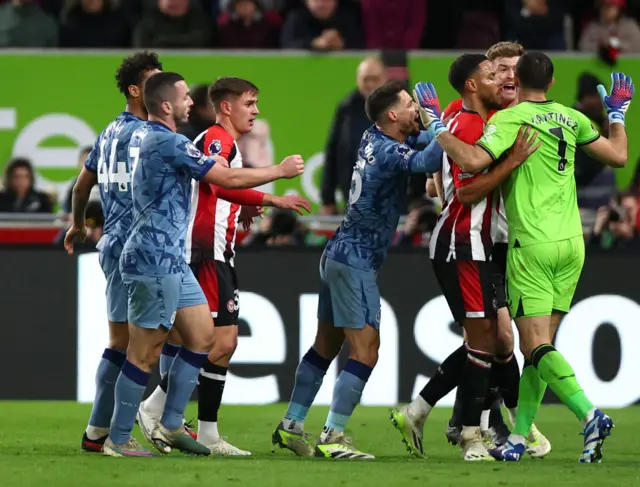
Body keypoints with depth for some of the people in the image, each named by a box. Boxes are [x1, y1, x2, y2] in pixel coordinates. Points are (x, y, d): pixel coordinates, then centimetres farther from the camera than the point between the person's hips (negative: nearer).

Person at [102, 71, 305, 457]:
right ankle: (118, 440, 1)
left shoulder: (143, 136, 11)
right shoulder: (169, 143, -19)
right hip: (155, 261, -10)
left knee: (202, 336, 11)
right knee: (146, 353, -5)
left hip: (171, 260, 10)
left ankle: (171, 426, 15)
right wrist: (281, 171, -5)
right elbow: (229, 178, -18)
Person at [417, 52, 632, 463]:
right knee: (541, 344, 11)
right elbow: (618, 156, 16)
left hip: (532, 245, -6)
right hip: (571, 244, 6)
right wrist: (618, 114, 32)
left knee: (537, 347, -8)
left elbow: (473, 162, -22)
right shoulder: (572, 119, 8)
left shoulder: (510, 119, -8)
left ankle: (590, 414, -28)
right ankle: (519, 438, 13)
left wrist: (438, 127, -9)